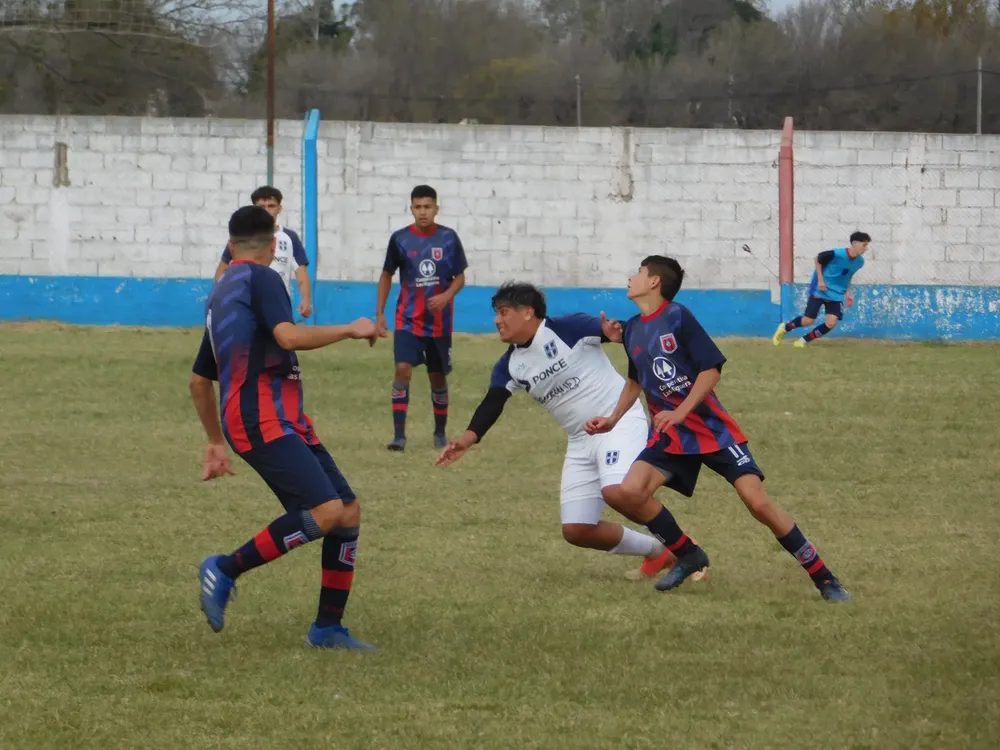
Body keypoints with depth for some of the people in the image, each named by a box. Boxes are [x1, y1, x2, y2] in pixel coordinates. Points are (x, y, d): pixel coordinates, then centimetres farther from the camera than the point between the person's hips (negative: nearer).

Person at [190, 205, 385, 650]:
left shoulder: (220, 293, 24)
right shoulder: (260, 279, -4)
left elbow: (199, 381, 30)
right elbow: (289, 337, -21)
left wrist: (216, 442, 38)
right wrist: (351, 330, -8)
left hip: (286, 421, 10)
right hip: (263, 420, -10)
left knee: (348, 511, 7)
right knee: (326, 511, -23)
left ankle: (328, 628, 9)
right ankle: (226, 571, -11)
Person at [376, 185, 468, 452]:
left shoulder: (449, 238, -4)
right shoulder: (400, 239, -4)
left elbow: (460, 277, 2)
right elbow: (387, 275, 9)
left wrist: (446, 296, -18)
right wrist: (379, 313, 5)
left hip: (439, 321, 1)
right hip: (408, 320, -1)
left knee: (438, 377, 12)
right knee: (403, 370, -18)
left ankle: (440, 432, 31)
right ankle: (399, 435, -17)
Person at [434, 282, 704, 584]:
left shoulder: (567, 329, -14)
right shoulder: (510, 366, 6)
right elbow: (492, 404, -4)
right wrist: (468, 439, -22)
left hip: (619, 421, -8)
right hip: (581, 442, 8)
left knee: (617, 492, -34)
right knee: (577, 531, 3)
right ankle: (656, 553, 21)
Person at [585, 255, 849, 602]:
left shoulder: (677, 317, -12)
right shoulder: (631, 330, 8)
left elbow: (711, 369, -14)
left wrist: (680, 412, -22)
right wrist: (612, 420, 15)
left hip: (712, 428, -6)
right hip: (670, 436, 6)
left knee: (758, 501, -16)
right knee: (631, 490, -17)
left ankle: (826, 581, -7)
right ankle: (688, 556, 6)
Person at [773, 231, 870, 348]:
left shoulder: (859, 262, -5)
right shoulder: (837, 254, -26)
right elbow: (818, 259, -9)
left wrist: (847, 292, 8)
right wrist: (820, 280, -14)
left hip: (837, 294, 5)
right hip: (821, 290, -5)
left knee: (831, 323, -10)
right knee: (808, 321, -4)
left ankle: (804, 340, 8)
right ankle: (784, 328, 25)